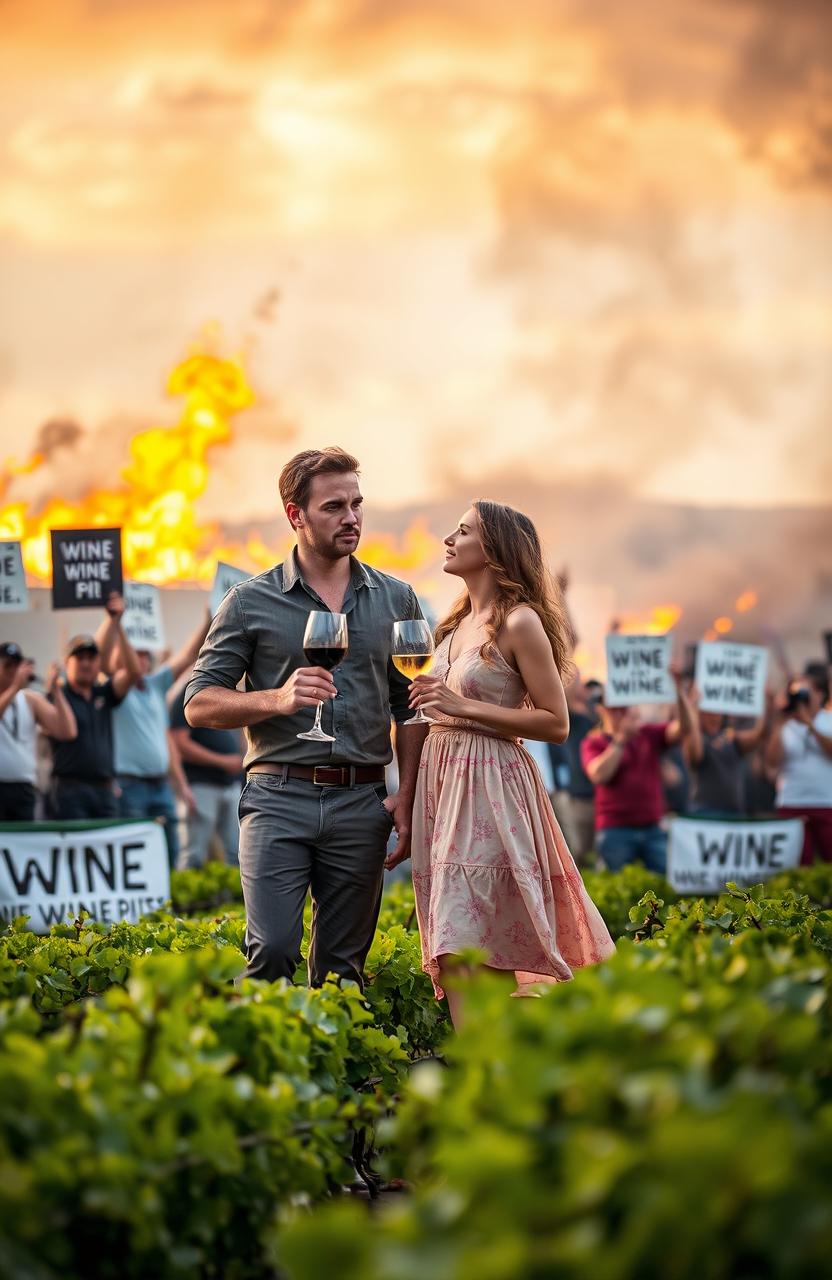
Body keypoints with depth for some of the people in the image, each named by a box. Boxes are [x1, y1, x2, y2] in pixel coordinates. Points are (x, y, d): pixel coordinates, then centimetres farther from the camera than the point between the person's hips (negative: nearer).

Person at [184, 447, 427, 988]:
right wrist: (278, 699, -14)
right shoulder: (251, 603, 4)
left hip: (362, 802, 2)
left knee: (342, 966, 5)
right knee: (273, 953, -13)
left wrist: (408, 795, 2)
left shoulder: (397, 600, 12)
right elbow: (200, 704, 2)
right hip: (279, 798, -2)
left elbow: (411, 708, 14)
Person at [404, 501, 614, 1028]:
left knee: (472, 948, -14)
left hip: (491, 786, -8)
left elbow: (556, 723, -11)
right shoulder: (458, 623, 16)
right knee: (453, 952, 3)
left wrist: (464, 706, -15)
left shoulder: (520, 623, -8)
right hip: (443, 784, 8)